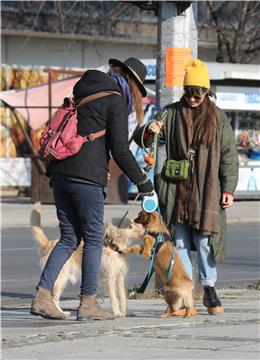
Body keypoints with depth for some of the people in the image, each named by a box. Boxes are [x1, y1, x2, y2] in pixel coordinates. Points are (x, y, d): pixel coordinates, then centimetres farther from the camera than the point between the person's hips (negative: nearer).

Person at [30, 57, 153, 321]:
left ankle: (42, 296, 1)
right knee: (93, 238, 4)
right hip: (86, 177, -7)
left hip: (60, 173, 7)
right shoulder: (116, 101, -3)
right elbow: (120, 149, -9)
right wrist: (141, 180, 2)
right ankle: (88, 303, 4)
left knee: (69, 238, 11)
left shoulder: (83, 92, 20)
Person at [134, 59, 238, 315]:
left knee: (205, 240, -7)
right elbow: (141, 139, 6)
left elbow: (228, 156, 7)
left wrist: (228, 189, 0)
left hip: (206, 190, -1)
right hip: (176, 189, 1)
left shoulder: (218, 117, 7)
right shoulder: (171, 114, 8)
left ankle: (209, 288, 10)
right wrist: (148, 130, -18)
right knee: (179, 241, 2)